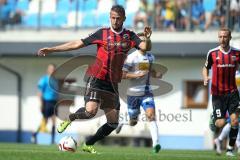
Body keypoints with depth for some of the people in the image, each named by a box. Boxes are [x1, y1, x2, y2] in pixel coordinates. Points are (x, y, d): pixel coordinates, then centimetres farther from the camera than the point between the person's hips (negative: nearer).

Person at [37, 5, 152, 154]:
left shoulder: (129, 36, 6)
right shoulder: (102, 33, -1)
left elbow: (145, 47, -7)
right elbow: (77, 44, 2)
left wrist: (148, 38, -31)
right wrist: (51, 50, 1)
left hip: (113, 83, 4)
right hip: (97, 79, -4)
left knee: (113, 123, 2)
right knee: (91, 111, -27)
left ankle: (88, 144, 19)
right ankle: (70, 118, 4)